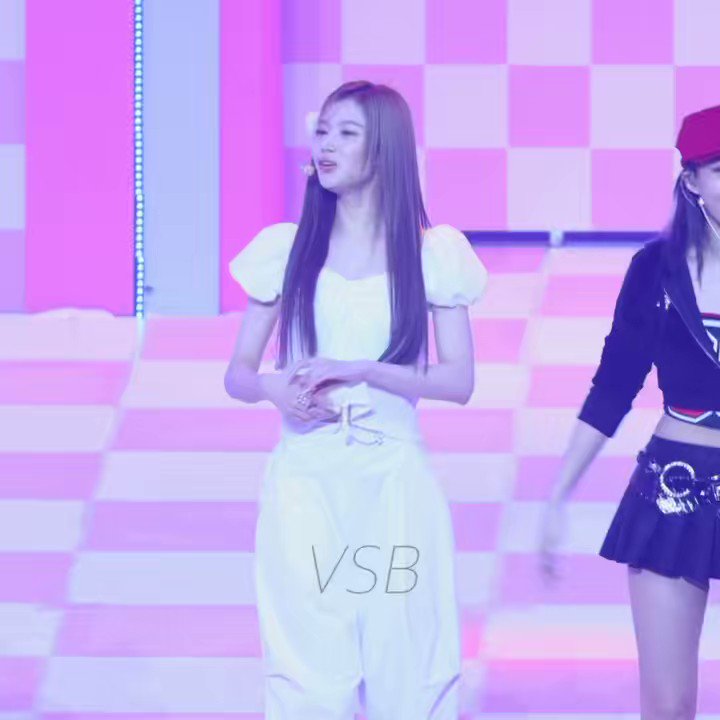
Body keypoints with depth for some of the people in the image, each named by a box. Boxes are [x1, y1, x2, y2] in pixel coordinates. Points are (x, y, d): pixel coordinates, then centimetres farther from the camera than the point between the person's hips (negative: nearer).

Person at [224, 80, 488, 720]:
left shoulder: (431, 254, 2)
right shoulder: (286, 250, 6)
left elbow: (460, 381, -2)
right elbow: (238, 374, 9)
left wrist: (359, 369, -13)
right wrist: (276, 389, -13)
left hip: (395, 482, 0)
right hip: (305, 482, 1)